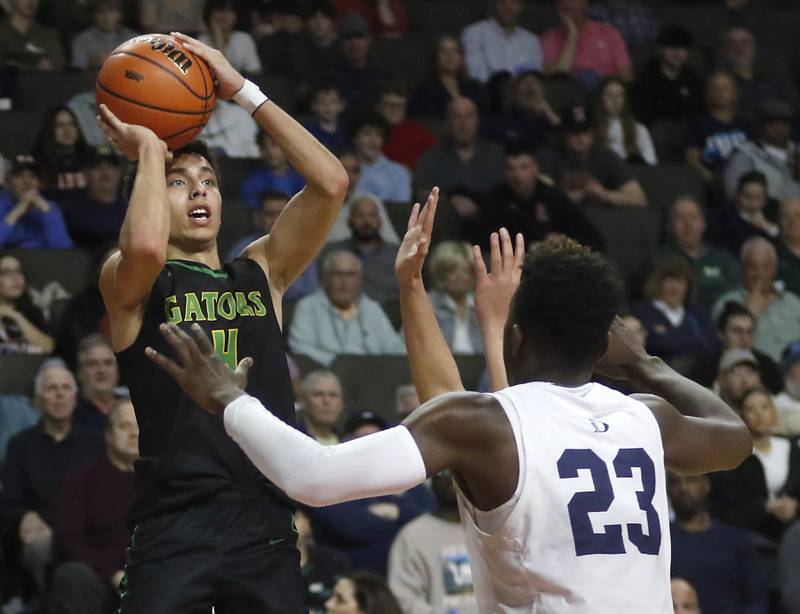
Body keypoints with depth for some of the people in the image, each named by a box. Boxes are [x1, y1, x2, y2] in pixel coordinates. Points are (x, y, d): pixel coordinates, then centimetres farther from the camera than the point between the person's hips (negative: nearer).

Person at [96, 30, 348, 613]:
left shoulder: (260, 272, 15)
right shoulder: (127, 281, 3)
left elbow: (331, 183, 4)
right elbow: (144, 245, -23)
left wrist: (242, 90, 3)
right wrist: (149, 151, -5)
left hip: (265, 522, 4)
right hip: (176, 521, -4)